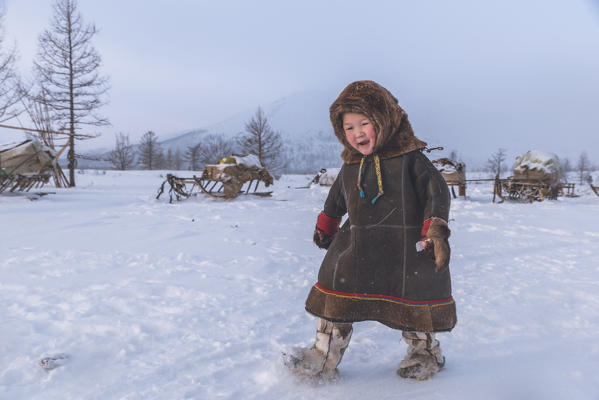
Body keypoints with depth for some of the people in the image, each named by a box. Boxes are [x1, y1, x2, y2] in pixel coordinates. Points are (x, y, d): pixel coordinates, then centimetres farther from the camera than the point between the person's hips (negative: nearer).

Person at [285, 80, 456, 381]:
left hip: (405, 251, -4)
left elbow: (437, 192, -13)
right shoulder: (350, 166, 7)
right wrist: (325, 227, 32)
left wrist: (436, 231, -23)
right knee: (337, 291, 2)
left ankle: (425, 351, 37)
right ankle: (323, 359, 15)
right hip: (358, 249, 5)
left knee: (413, 304, 9)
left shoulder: (410, 158, -10)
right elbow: (336, 199, 23)